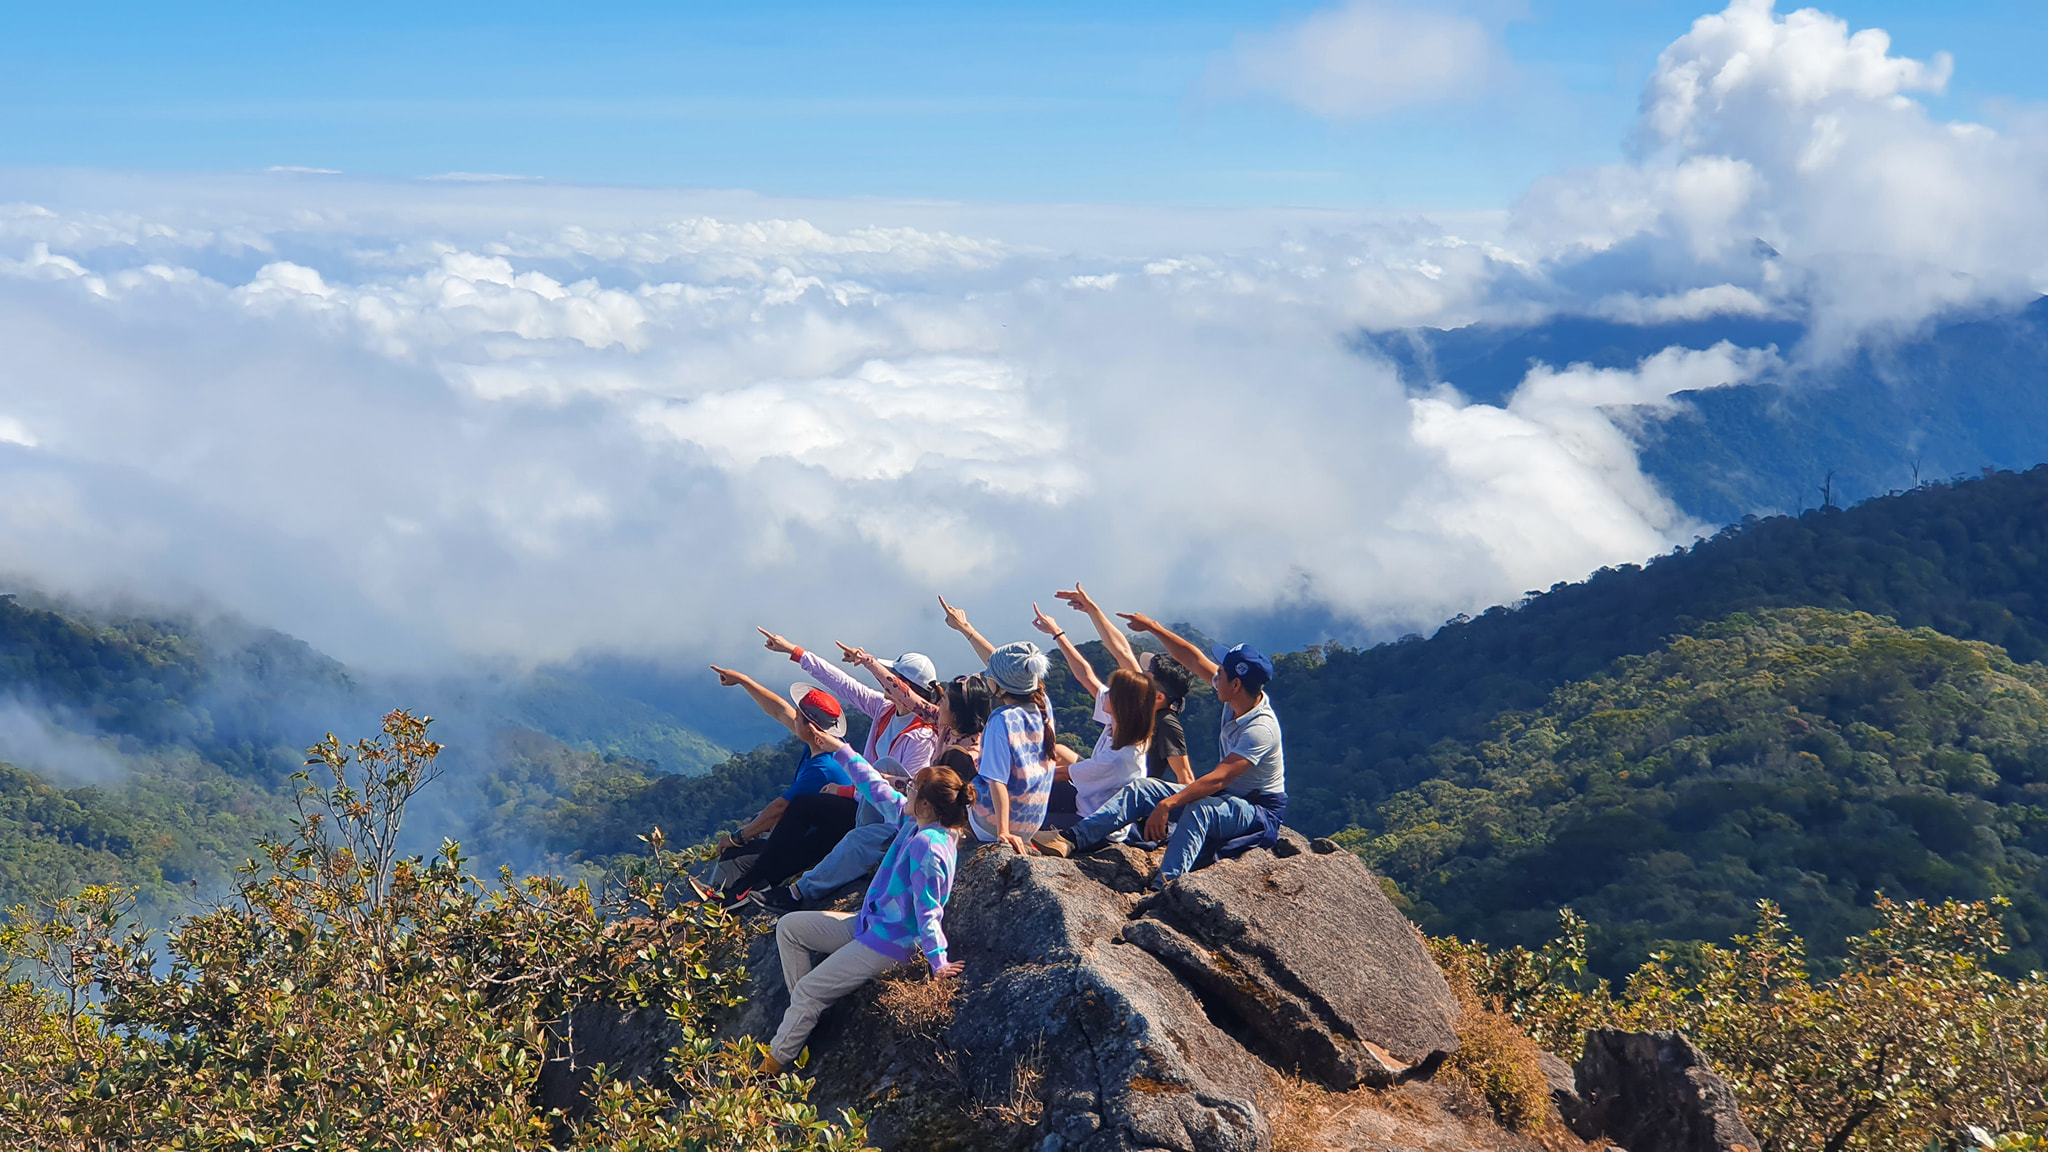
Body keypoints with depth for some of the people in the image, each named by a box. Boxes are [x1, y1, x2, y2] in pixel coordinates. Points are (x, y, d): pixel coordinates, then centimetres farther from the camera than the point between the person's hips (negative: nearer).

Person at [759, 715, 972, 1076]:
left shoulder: (928, 846, -29)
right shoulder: (914, 822, -1)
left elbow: (928, 911, -28)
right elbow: (878, 790, 12)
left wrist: (937, 962, -26)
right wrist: (841, 750, 16)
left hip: (888, 942, -10)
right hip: (869, 924, 10)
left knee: (808, 992, -9)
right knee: (789, 927, 12)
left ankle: (773, 1065, 6)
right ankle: (807, 1012, 10)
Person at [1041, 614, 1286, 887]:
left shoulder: (1261, 729, -29)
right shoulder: (1238, 697, -3)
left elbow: (1218, 779, -37)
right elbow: (1195, 659, 9)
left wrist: (1167, 805, -42)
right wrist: (1153, 627, 11)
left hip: (1260, 808, -9)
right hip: (1223, 795, 9)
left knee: (1199, 810, -41)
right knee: (1140, 789, -6)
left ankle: (1163, 888, -58)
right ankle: (1070, 841, -20)